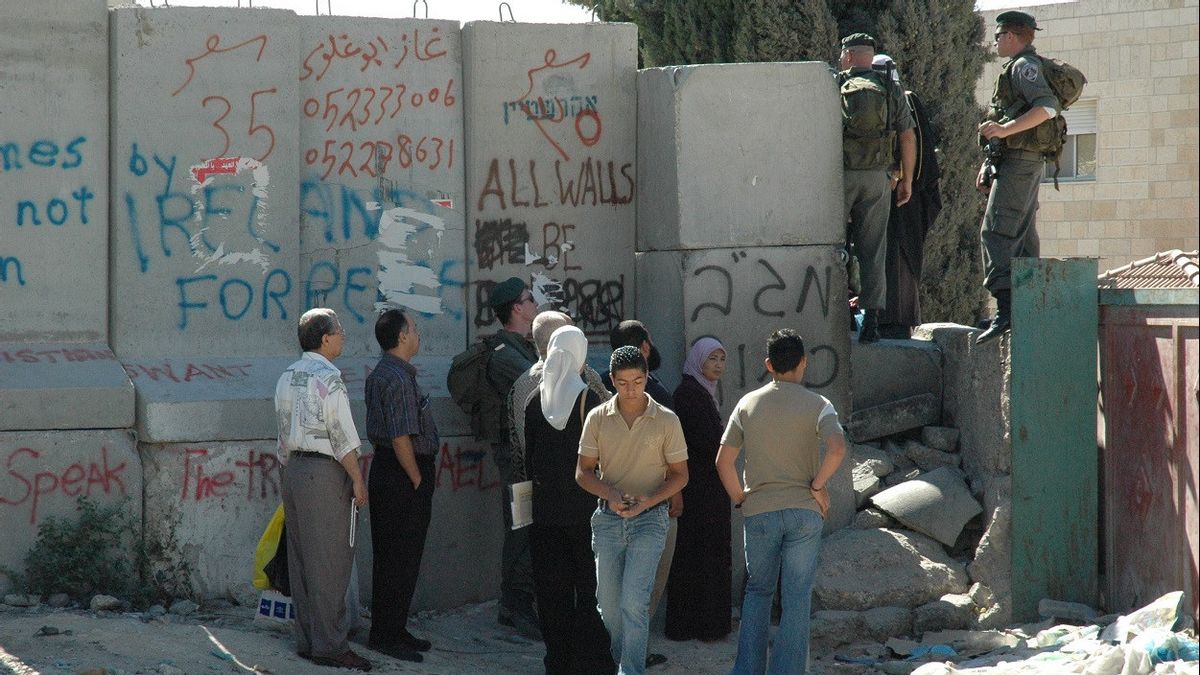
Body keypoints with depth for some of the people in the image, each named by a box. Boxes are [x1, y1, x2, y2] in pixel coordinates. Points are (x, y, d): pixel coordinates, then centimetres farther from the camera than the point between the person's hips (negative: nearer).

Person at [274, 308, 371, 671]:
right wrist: (358, 481, -11)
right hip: (325, 471, -9)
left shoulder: (287, 377, 12)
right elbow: (342, 437, -15)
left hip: (294, 467, 9)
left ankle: (306, 640, 16)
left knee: (301, 558, 11)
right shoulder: (328, 378, -14)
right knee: (329, 560, -6)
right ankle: (329, 645, -5)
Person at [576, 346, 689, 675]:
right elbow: (583, 471, 5)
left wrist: (648, 500, -14)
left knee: (634, 600, -15)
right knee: (609, 602, 8)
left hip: (650, 518, -3)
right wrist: (609, 494, -14)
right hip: (608, 518, 3)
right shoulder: (598, 418, 3)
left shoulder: (666, 420, -2)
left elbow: (679, 474, 3)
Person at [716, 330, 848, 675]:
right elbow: (837, 448, -22)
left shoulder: (748, 403, 3)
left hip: (759, 512, 2)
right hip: (804, 511, -2)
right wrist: (818, 485, -8)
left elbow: (723, 461, 0)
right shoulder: (817, 405, -5)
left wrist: (740, 499, 11)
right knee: (796, 599, 4)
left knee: (758, 591, 17)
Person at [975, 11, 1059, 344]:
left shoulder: (1024, 66, -8)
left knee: (995, 233, -18)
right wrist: (988, 165, 25)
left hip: (1018, 161, -11)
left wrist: (1003, 129, -28)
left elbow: (1047, 107, -24)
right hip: (1024, 163, 11)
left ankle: (1005, 309, -29)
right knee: (1022, 237, 10)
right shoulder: (1018, 67, 24)